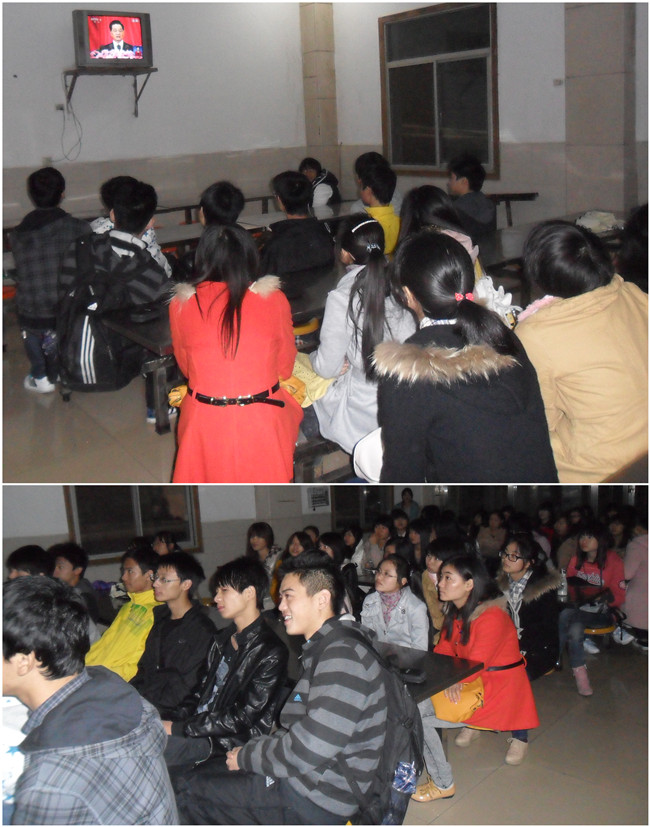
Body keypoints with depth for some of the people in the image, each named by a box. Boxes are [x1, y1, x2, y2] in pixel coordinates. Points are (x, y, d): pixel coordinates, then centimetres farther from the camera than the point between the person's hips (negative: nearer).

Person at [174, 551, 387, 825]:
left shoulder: (342, 656, -20)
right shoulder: (321, 651, 15)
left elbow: (307, 753, -25)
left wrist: (246, 756, -10)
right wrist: (249, 751, 2)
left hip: (316, 802, -10)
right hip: (301, 781, 10)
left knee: (183, 792, -8)